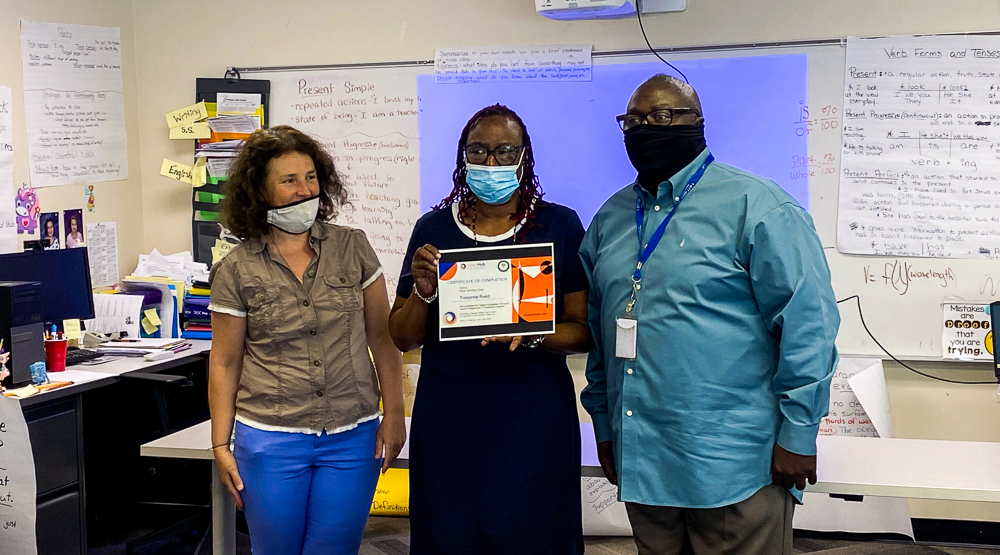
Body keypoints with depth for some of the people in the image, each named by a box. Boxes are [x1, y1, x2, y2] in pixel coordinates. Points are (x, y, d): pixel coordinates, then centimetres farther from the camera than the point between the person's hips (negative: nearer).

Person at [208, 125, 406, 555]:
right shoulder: (236, 272, -2)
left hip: (351, 438, 1)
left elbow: (382, 336, 4)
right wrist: (220, 446, 1)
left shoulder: (352, 248, 1)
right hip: (271, 439, -1)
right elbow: (224, 364, 3)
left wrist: (393, 414, 1)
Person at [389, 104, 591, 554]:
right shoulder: (433, 229, 5)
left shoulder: (559, 226, 0)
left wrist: (531, 335, -20)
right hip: (448, 421, 1)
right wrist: (423, 291, -13)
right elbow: (402, 338, 7)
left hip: (534, 420, -1)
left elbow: (584, 330, -1)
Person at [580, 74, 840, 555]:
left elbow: (808, 322, -11)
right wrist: (604, 425, 18)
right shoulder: (610, 219, 13)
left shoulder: (755, 206, -8)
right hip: (639, 461, 6)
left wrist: (798, 434, -12)